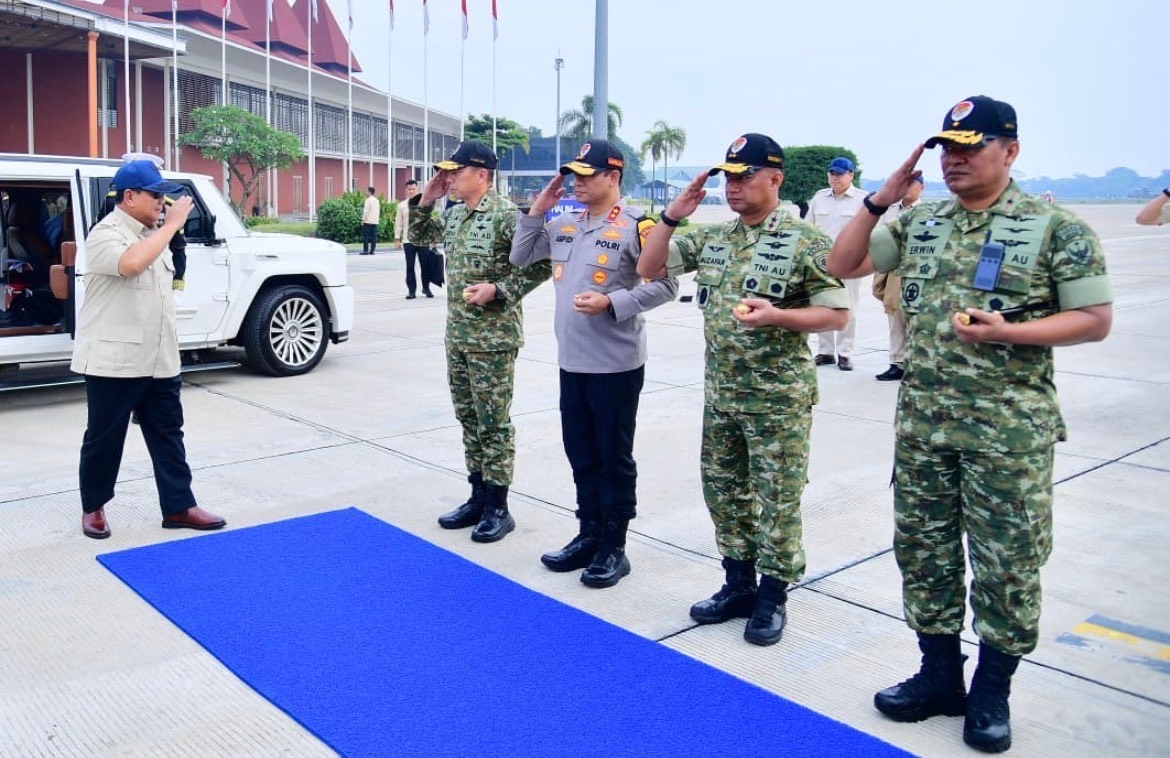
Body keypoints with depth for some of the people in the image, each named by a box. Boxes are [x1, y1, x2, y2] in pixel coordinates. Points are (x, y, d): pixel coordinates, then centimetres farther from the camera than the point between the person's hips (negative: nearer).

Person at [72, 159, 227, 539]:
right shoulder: (105, 234, -15)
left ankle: (179, 506, 16)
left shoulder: (152, 233, 12)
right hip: (113, 360, -7)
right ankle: (93, 507, 23)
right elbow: (131, 263, -37)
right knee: (104, 437, 7)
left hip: (159, 359, 8)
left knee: (168, 433, 9)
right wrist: (171, 225, -28)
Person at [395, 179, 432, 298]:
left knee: (425, 265, 4)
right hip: (408, 240, 0)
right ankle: (411, 290, 10)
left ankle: (426, 288, 20)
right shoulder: (402, 205, 6)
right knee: (410, 266, 2)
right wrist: (397, 238, 1)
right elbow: (398, 223, 7)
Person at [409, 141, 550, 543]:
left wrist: (497, 290, -22)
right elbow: (420, 236, 25)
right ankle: (478, 497, 25)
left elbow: (540, 266, -16)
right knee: (468, 419, 14)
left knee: (493, 423, 0)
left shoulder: (506, 215, -14)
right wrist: (424, 200, 10)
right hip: (457, 336, 8)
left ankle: (498, 507, 10)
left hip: (493, 339, -8)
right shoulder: (453, 215, 10)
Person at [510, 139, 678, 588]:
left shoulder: (635, 226, -11)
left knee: (614, 458, 5)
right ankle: (588, 535, 29)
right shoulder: (562, 225, 10)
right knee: (581, 455, 15)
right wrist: (536, 211, 7)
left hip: (616, 365, -7)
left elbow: (665, 285, -14)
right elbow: (520, 258, 18)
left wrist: (611, 303, -22)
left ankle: (614, 547, 17)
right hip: (571, 361, 7)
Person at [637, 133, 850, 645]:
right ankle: (738, 586, 29)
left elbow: (837, 314, -11)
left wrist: (775, 315, -25)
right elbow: (649, 268, 11)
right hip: (720, 392, 6)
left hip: (778, 397, -6)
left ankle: (772, 597, 18)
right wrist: (673, 216, -1)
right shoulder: (711, 238, 8)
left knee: (776, 499, 4)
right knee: (723, 490, 14)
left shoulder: (805, 240, -10)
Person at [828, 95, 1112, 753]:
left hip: (1010, 429, -4)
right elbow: (843, 266, 12)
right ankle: (939, 674, 29)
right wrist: (880, 202, 0)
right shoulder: (920, 223, 9)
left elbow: (1096, 319, -7)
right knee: (923, 548, 12)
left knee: (1008, 560, 5)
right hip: (923, 421, 5)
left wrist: (1007, 332, -20)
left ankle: (992, 692, 24)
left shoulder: (1056, 227, -5)